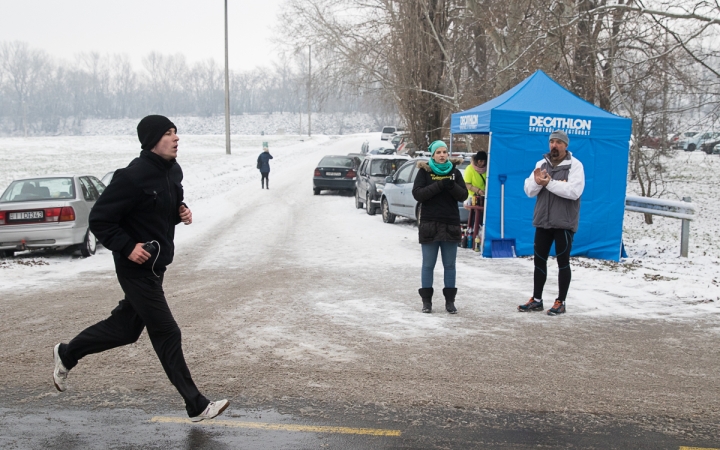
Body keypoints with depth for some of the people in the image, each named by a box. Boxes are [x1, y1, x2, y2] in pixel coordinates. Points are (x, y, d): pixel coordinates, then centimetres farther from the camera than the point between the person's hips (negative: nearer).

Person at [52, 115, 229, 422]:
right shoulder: (133, 176, -21)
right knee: (167, 334, -2)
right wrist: (127, 247, -24)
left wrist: (182, 212, 2)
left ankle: (67, 354, 41)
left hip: (157, 265, 9)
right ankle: (197, 406, 8)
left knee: (126, 328, 20)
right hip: (138, 268, -9)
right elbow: (99, 220, -17)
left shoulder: (173, 170, 5)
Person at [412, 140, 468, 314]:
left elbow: (464, 195, 2)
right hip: (429, 224, -2)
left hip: (451, 224, 2)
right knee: (428, 265, 4)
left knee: (449, 265, 7)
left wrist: (452, 186, -18)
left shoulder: (454, 172, 7)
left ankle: (450, 300, 15)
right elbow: (417, 194, -11)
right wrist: (439, 185, -20)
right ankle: (426, 300, 13)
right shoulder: (424, 171, 1)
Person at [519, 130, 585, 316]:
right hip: (542, 221, 5)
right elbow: (529, 191, 4)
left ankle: (560, 302, 13)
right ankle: (536, 300, 21)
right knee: (539, 260, 10)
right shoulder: (541, 164, 7)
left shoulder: (575, 165, -8)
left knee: (563, 262, 4)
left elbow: (574, 191, -22)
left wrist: (549, 182, -23)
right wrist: (536, 182, -18)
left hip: (564, 223, -5)